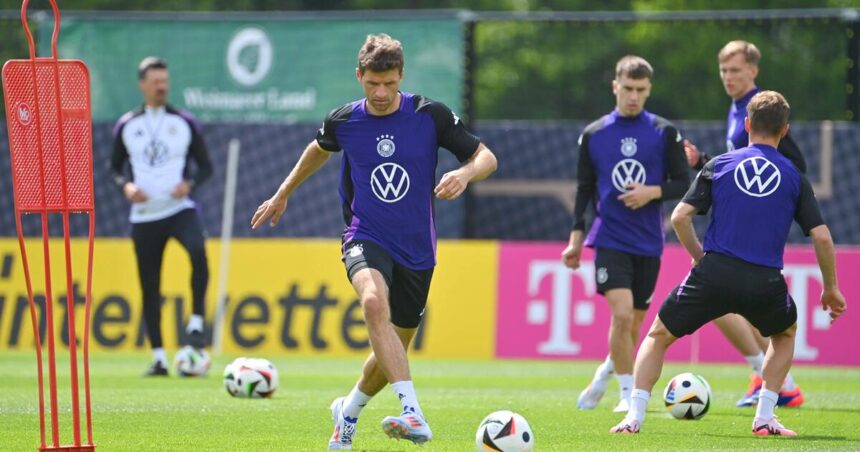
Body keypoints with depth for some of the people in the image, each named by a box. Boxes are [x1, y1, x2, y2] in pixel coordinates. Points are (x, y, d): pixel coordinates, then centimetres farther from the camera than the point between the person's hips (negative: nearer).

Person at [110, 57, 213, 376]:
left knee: (198, 251, -32)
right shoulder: (127, 126, 7)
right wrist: (126, 186, -8)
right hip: (144, 215, 2)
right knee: (149, 287, 2)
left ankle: (196, 323, -21)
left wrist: (190, 183, -12)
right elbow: (115, 167, 14)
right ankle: (158, 357, 10)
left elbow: (205, 166, 8)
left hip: (179, 208, -2)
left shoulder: (184, 123, 4)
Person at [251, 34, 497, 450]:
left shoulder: (430, 115, -7)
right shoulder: (343, 121, -2)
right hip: (366, 239, -1)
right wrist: (282, 195, 32)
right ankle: (414, 415, -45)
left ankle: (348, 410, 42)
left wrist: (465, 174, -24)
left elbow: (485, 157, -1)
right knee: (374, 302, -35)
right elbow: (318, 149, 22)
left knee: (394, 349, 9)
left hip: (416, 250, 2)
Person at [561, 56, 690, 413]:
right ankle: (628, 393, -8)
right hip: (610, 239, -2)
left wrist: (653, 192, -15)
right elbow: (584, 189, 10)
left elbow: (684, 184, 3)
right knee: (622, 313, -19)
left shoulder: (664, 133, 1)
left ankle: (605, 374, 36)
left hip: (648, 243, 2)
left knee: (633, 324, 10)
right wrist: (576, 239, 6)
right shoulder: (593, 135, 3)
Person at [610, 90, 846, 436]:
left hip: (713, 274, -1)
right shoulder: (794, 177, 9)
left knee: (658, 335, 18)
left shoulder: (718, 165, 9)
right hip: (765, 283, 1)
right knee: (785, 333, 32)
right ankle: (764, 417, 20)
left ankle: (634, 416, 4)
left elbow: (680, 216, 2)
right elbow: (821, 237, 5)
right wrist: (831, 288, 17)